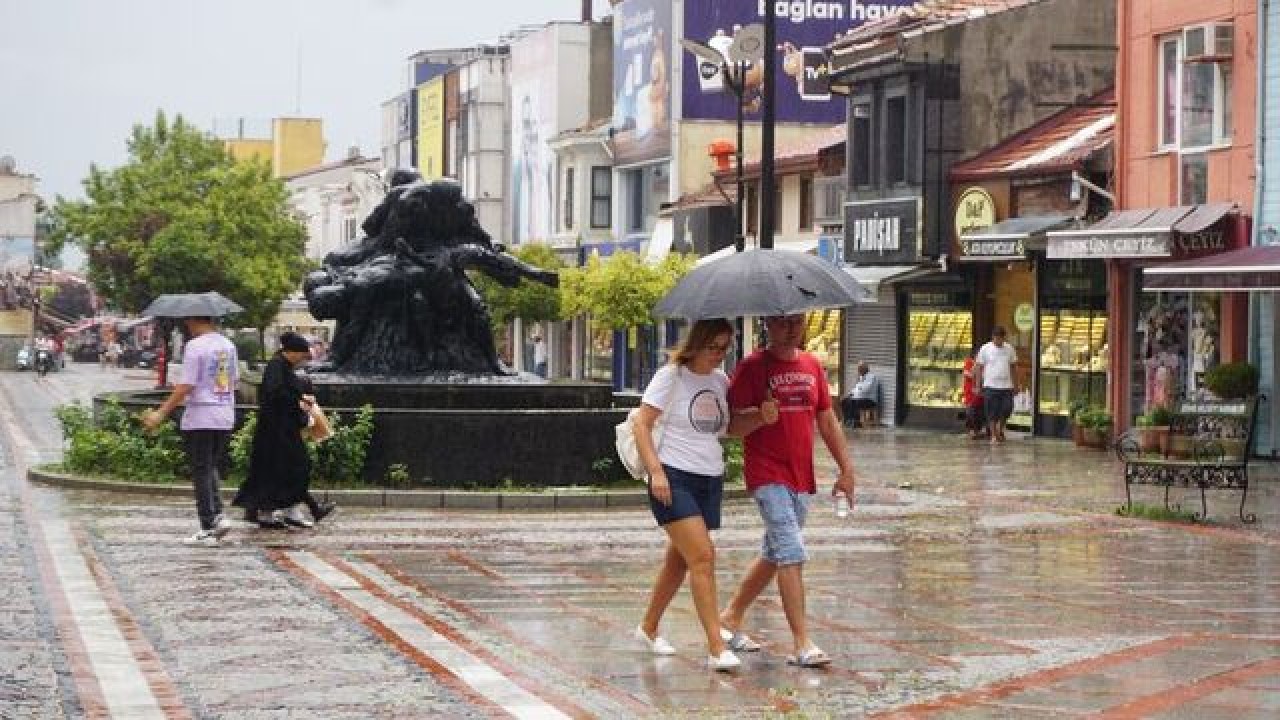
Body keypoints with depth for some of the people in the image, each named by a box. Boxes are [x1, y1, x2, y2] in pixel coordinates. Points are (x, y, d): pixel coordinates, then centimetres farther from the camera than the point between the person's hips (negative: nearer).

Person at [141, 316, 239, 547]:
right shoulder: (228, 345, 8)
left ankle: (208, 528, 2)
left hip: (199, 419, -6)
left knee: (201, 473, 1)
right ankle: (218, 515, 2)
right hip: (226, 419, 6)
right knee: (213, 468, 18)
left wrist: (161, 413, -14)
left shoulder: (195, 346, -13)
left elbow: (185, 386, -17)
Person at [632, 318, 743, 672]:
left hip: (711, 480, 7)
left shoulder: (721, 381, 11)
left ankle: (648, 627, 33)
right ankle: (716, 648, -17)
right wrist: (656, 471, -19)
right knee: (703, 556, -16)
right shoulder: (671, 376, -7)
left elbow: (727, 427, 15)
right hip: (674, 479, -7)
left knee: (680, 560, 14)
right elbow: (642, 424, -9)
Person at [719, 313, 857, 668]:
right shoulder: (752, 367, -8)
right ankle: (801, 644, -16)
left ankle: (731, 617, 31)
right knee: (792, 554, -15)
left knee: (774, 555, 15)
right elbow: (734, 425, -10)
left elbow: (827, 420, 16)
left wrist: (846, 469, 11)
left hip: (801, 477, 7)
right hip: (767, 475, -7)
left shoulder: (812, 366, 11)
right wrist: (759, 417, -31)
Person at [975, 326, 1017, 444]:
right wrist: (978, 385, 0)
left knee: (1006, 410, 1)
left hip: (1006, 385, 2)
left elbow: (1013, 366, 14)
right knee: (992, 413, -2)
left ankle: (1000, 429, 27)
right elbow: (979, 367, 2)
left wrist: (1014, 383, 11)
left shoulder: (1009, 349, 7)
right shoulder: (985, 349, -1)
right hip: (990, 386, -2)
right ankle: (993, 435, 8)